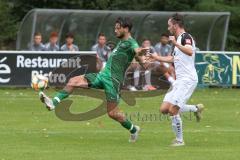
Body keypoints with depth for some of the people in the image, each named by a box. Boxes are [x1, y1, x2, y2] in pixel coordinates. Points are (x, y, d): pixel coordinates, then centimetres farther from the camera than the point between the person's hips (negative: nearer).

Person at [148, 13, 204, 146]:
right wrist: (157, 58, 44)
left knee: (173, 110, -14)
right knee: (164, 109, 4)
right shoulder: (178, 39, 19)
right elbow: (173, 58, 37)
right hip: (179, 80, 10)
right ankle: (196, 108, 16)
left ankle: (179, 140, -3)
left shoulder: (186, 37, -10)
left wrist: (176, 44, -37)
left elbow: (190, 51, -32)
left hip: (187, 79, -10)